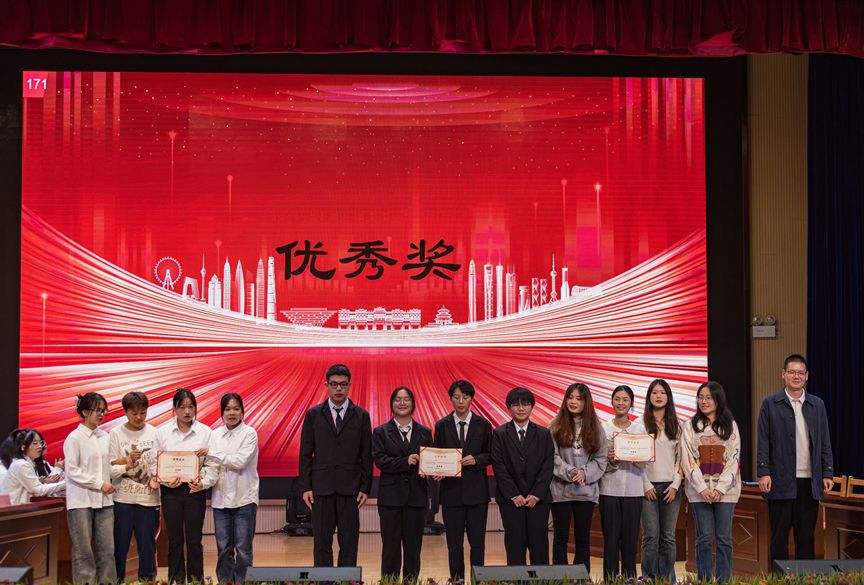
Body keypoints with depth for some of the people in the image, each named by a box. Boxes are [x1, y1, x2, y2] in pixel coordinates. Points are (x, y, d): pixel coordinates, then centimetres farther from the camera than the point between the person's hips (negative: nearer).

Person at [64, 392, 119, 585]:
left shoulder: (105, 437, 9)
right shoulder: (74, 438, -6)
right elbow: (72, 471, -11)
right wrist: (100, 484, -13)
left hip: (104, 500, 5)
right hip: (81, 500, -5)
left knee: (107, 549, 4)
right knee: (83, 551, -1)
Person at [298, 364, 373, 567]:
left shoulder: (361, 416, 4)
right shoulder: (313, 415, 5)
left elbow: (366, 455, 4)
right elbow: (305, 454, 5)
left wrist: (365, 488, -2)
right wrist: (305, 487, -2)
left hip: (350, 489, 0)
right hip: (321, 488, 0)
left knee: (349, 543, 1)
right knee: (322, 542, 3)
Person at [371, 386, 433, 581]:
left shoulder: (424, 432, 11)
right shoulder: (381, 432, 5)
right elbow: (379, 460, -8)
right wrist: (405, 462, -19)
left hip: (416, 497, 2)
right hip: (391, 496, -2)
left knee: (413, 546, 5)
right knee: (391, 545, 1)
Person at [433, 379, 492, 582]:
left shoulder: (483, 425, 4)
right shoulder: (442, 426, 5)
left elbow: (491, 455, 5)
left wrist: (476, 460, -14)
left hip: (477, 490, 0)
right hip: (451, 489, 1)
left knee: (477, 541, -1)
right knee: (454, 542, 4)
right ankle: (457, 580, 11)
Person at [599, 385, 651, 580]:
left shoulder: (640, 429, 6)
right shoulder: (603, 429, 2)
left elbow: (643, 463, 4)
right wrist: (611, 462, -19)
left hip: (634, 490, 1)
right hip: (610, 489, -1)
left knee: (630, 539, 4)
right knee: (611, 538, 0)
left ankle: (629, 579, 12)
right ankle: (610, 579, 6)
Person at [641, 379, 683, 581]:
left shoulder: (675, 426, 11)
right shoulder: (640, 424, 2)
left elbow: (680, 457, 8)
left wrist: (675, 485, -2)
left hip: (670, 487, 3)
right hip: (648, 487, -2)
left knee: (668, 537, 3)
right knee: (651, 536, -6)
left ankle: (668, 579, 8)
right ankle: (649, 578, 0)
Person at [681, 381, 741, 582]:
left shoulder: (730, 426, 8)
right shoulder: (690, 426, 6)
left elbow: (734, 459, 2)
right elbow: (688, 459, -1)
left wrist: (720, 488, -9)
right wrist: (702, 488, -11)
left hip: (725, 490, 1)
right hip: (699, 490, -1)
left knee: (724, 538, 1)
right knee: (704, 538, -1)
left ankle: (723, 581, 6)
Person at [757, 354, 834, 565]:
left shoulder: (817, 404, 12)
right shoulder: (771, 404, 3)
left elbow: (825, 442, 12)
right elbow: (763, 441, -1)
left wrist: (828, 474, 5)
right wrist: (763, 473, -9)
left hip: (810, 481, 3)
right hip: (781, 481, -3)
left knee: (806, 535, 7)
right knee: (780, 534, 2)